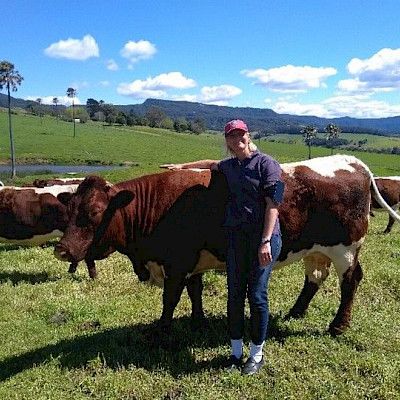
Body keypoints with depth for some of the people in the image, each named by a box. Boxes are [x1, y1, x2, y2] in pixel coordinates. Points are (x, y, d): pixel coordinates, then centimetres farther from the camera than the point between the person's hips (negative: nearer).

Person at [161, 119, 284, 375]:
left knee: (257, 295, 0)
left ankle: (257, 355, 18)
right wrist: (183, 166, 41)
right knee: (235, 294, 9)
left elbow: (273, 205, -11)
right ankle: (236, 352, 23)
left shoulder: (267, 164, -6)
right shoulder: (229, 166, 12)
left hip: (264, 236, -6)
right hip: (236, 236, 6)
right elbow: (211, 164, 37)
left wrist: (266, 241, -18)